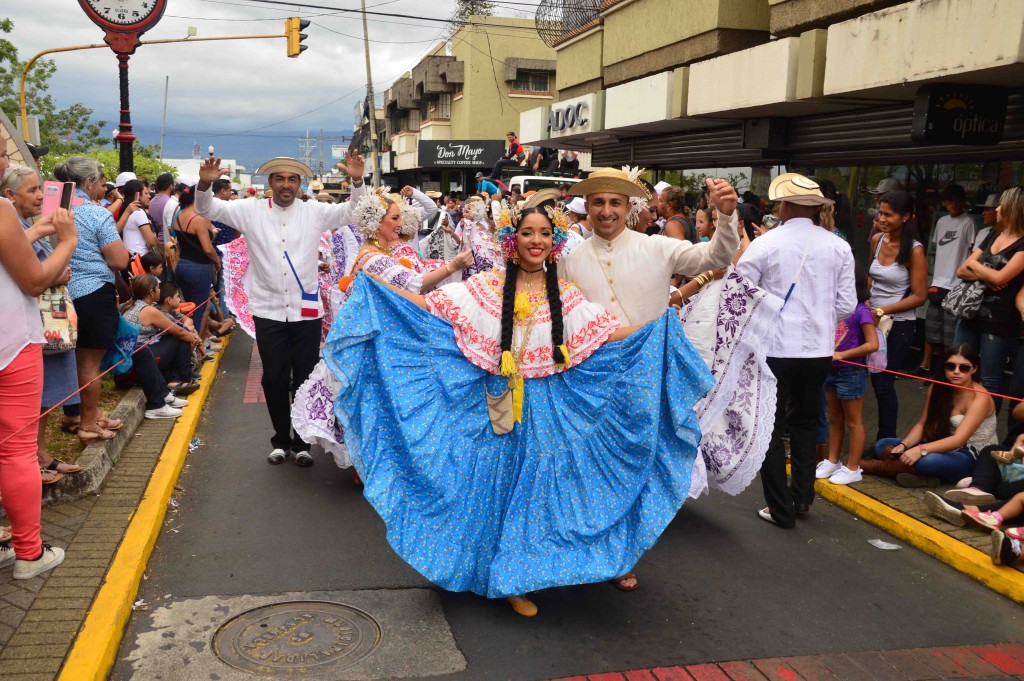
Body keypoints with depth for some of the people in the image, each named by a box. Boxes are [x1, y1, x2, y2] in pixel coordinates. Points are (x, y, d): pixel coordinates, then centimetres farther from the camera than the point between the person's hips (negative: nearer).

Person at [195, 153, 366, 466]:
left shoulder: (316, 211, 2)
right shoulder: (250, 210, 3)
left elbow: (354, 212, 1)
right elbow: (208, 209, 4)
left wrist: (357, 181, -17)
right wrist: (205, 184, -17)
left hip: (307, 311, 0)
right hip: (268, 311, 0)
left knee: (305, 379, 7)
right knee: (274, 379, 8)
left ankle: (302, 442, 22)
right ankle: (281, 440, 25)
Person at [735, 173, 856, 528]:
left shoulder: (764, 244, -10)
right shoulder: (839, 247, 0)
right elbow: (846, 305, 2)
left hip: (774, 348, -4)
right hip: (819, 349, 4)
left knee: (771, 428, 8)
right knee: (804, 423, 22)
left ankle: (781, 510, 12)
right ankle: (802, 497, 26)